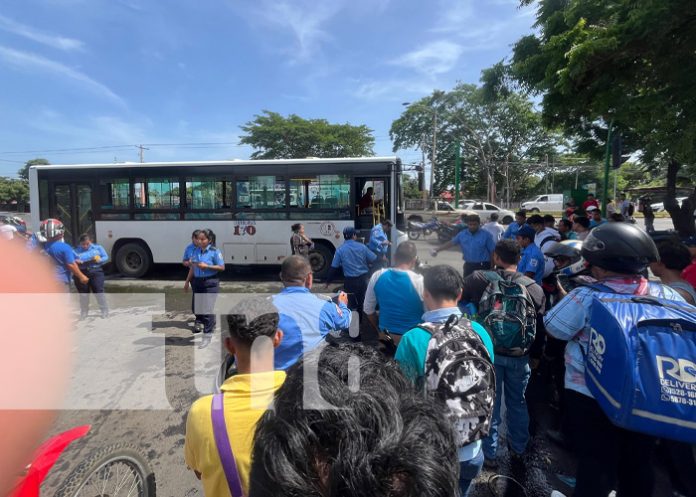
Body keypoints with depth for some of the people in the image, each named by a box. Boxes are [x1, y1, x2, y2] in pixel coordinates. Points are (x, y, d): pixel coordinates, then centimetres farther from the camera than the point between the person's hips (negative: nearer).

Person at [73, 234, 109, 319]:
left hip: (95, 272, -1)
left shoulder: (98, 248, 10)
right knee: (83, 294, 8)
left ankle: (105, 311, 3)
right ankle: (84, 312, 21)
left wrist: (99, 260, -14)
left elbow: (106, 257, 6)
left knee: (99, 292, -4)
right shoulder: (76, 250, 10)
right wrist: (76, 261, -19)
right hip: (81, 273, 1)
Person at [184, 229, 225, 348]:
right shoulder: (196, 250, 5)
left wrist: (207, 266, -19)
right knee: (196, 307, 17)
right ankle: (200, 323, 46)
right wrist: (187, 281, 15)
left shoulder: (215, 251, -11)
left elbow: (222, 267, -10)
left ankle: (207, 336, 5)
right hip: (197, 282, 6)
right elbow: (192, 267, 13)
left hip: (210, 283, -6)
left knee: (207, 309, -4)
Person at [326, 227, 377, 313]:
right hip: (364, 278, 2)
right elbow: (374, 259, 2)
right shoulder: (362, 246, -2)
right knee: (364, 303, 18)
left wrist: (328, 281, 7)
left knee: (352, 304, 13)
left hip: (350, 281, -2)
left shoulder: (340, 250, -5)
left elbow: (334, 267, -4)